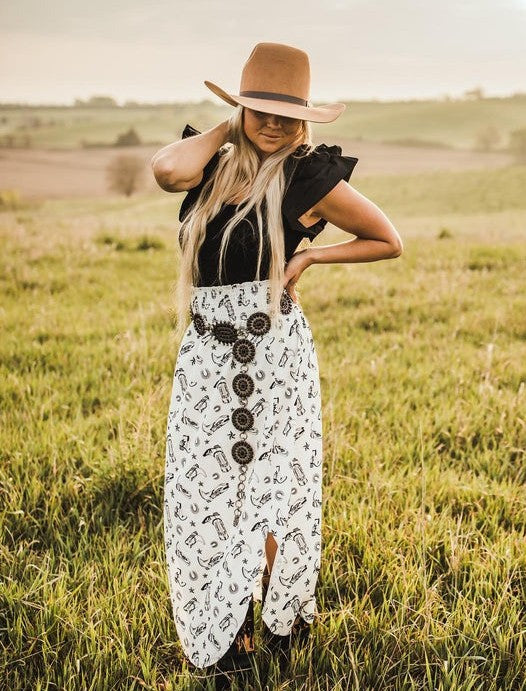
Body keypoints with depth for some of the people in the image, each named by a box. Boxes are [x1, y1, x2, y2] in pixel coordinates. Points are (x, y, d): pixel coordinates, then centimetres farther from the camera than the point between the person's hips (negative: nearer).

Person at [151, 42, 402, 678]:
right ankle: (221, 635, 28)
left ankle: (280, 619, 31)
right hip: (206, 353, 4)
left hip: (276, 349, -3)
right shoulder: (211, 164, 4)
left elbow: (389, 241, 6)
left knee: (276, 493, 3)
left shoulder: (311, 177, -5)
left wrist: (309, 256, -3)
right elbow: (168, 170, -22)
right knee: (201, 493, 8)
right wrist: (227, 128, -5)